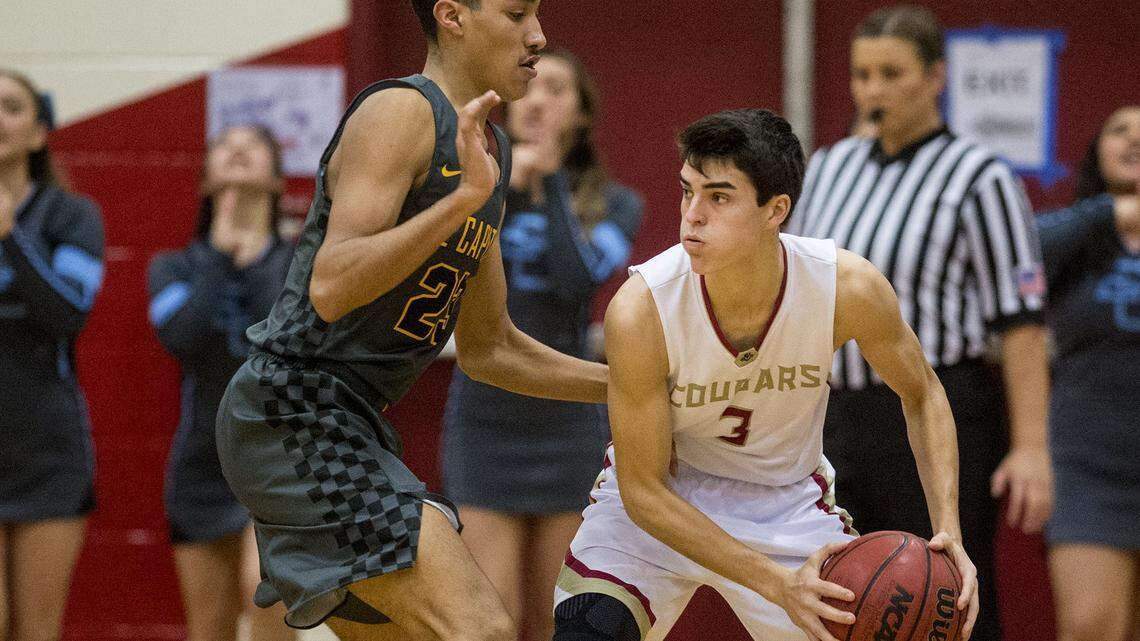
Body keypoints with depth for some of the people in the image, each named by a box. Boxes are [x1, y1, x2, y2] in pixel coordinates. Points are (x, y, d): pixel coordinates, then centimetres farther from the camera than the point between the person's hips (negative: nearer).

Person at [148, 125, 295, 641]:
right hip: (204, 462, 3)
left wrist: (253, 261, -13)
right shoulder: (175, 267, 4)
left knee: (264, 584, -29)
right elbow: (179, 337, -15)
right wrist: (219, 256, -12)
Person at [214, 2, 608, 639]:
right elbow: (331, 290, -26)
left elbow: (487, 349, 26)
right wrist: (466, 198, -32)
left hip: (350, 425, 10)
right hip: (297, 413, -10)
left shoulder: (491, 152, 17)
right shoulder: (401, 112, -13)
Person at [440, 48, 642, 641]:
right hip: (484, 423, 0)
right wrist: (505, 187, -15)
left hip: (570, 422, 0)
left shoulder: (613, 204, 3)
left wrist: (551, 179, -11)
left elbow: (580, 280, -16)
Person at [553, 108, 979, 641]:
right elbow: (642, 489, -22)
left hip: (789, 503, 2)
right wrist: (776, 582, -31)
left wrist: (947, 531, -16)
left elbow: (921, 395, -3)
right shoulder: (640, 311, -31)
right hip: (658, 503, -2)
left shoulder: (849, 288, -24)